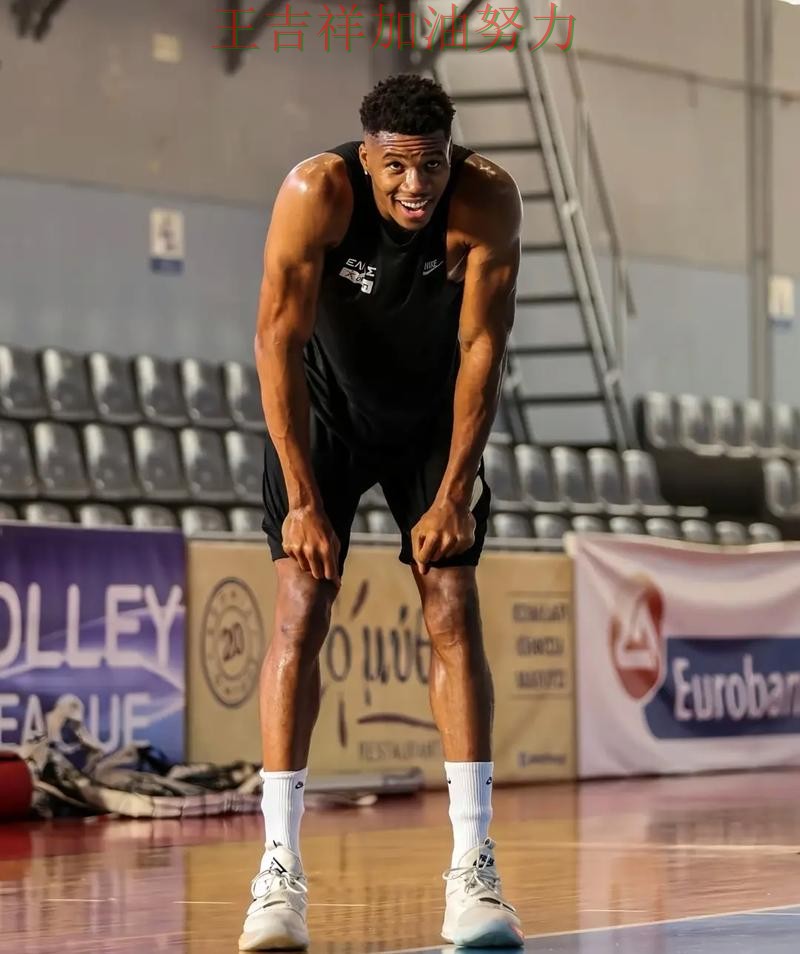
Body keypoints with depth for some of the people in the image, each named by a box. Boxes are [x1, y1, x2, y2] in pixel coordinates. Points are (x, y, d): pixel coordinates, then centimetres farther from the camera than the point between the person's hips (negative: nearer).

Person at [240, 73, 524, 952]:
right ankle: (279, 869, -13)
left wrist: (455, 491, -21)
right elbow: (277, 342, -27)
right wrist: (301, 500, -29)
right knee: (302, 606, -13)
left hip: (434, 415, 1)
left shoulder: (488, 201, -25)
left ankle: (472, 870, -6)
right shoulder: (315, 193, -29)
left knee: (454, 613, -7)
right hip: (323, 412, -1)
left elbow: (481, 348, -19)